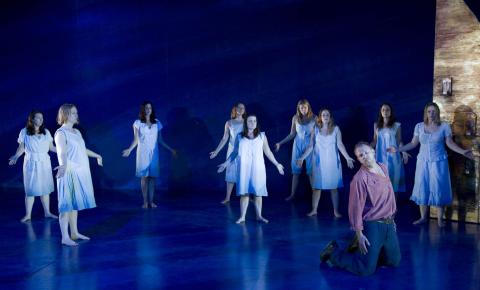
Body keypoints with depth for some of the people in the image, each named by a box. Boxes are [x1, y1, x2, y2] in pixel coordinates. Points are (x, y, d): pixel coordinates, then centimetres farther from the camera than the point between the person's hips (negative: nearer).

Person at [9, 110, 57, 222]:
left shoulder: (46, 132, 7)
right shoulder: (24, 132, -1)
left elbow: (51, 147, 11)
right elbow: (21, 148, -1)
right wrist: (15, 157, -17)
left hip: (45, 163, 3)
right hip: (31, 163, -3)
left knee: (45, 189, 7)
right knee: (30, 190, 1)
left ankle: (47, 212, 17)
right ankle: (28, 215, 8)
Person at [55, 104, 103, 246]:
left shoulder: (76, 132, 13)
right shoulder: (61, 133, -12)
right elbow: (62, 152, -29)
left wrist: (97, 155, 44)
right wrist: (64, 165, -49)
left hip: (80, 173, 8)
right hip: (70, 173, -8)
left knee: (75, 203, 12)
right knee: (67, 204, -6)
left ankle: (74, 233, 19)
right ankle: (65, 237, -4)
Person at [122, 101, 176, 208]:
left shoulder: (157, 123, 8)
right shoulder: (138, 123, 2)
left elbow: (160, 140, 11)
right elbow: (136, 140, 0)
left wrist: (170, 149, 7)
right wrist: (129, 149, -14)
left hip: (153, 153, 2)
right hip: (143, 152, -2)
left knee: (152, 176, 0)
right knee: (144, 177, -3)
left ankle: (151, 201, 6)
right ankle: (145, 202, 1)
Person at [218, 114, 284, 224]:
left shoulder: (262, 136, 5)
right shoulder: (240, 137, 5)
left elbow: (268, 152, 9)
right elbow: (235, 152, 12)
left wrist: (276, 164, 8)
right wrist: (226, 163, 10)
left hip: (258, 169, 0)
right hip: (244, 169, 0)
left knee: (258, 192, 3)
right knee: (244, 192, 2)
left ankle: (259, 216, 13)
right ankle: (242, 217, 8)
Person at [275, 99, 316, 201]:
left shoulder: (314, 118, -8)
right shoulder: (295, 118, -1)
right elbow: (292, 134, 6)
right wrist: (280, 143, 3)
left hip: (310, 145, -2)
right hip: (298, 145, 2)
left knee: (311, 171, 0)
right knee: (295, 171, 6)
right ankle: (292, 194, 13)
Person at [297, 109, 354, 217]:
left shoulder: (335, 129, 0)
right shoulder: (315, 129, 3)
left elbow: (340, 144, -7)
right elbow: (311, 146, 4)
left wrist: (347, 157, -17)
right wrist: (302, 157, -2)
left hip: (332, 161, -1)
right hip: (319, 161, 1)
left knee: (334, 186, 2)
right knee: (316, 186, 3)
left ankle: (336, 210, 9)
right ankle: (314, 210, 11)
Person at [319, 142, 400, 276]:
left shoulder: (383, 168, 5)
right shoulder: (360, 179, -19)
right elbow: (356, 207, -18)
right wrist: (359, 234, -18)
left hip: (389, 224, 8)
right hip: (373, 226, -8)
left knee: (395, 261, 18)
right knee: (366, 269, -8)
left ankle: (360, 251, 32)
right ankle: (334, 253, 12)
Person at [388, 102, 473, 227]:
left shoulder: (444, 126, -4)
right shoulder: (419, 126, 1)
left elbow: (450, 143, -2)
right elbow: (413, 143, 6)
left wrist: (462, 151, -15)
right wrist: (398, 149, 0)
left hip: (438, 162, -2)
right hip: (423, 162, 2)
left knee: (438, 189, 0)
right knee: (422, 188, 6)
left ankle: (440, 219, 11)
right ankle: (423, 217, 18)